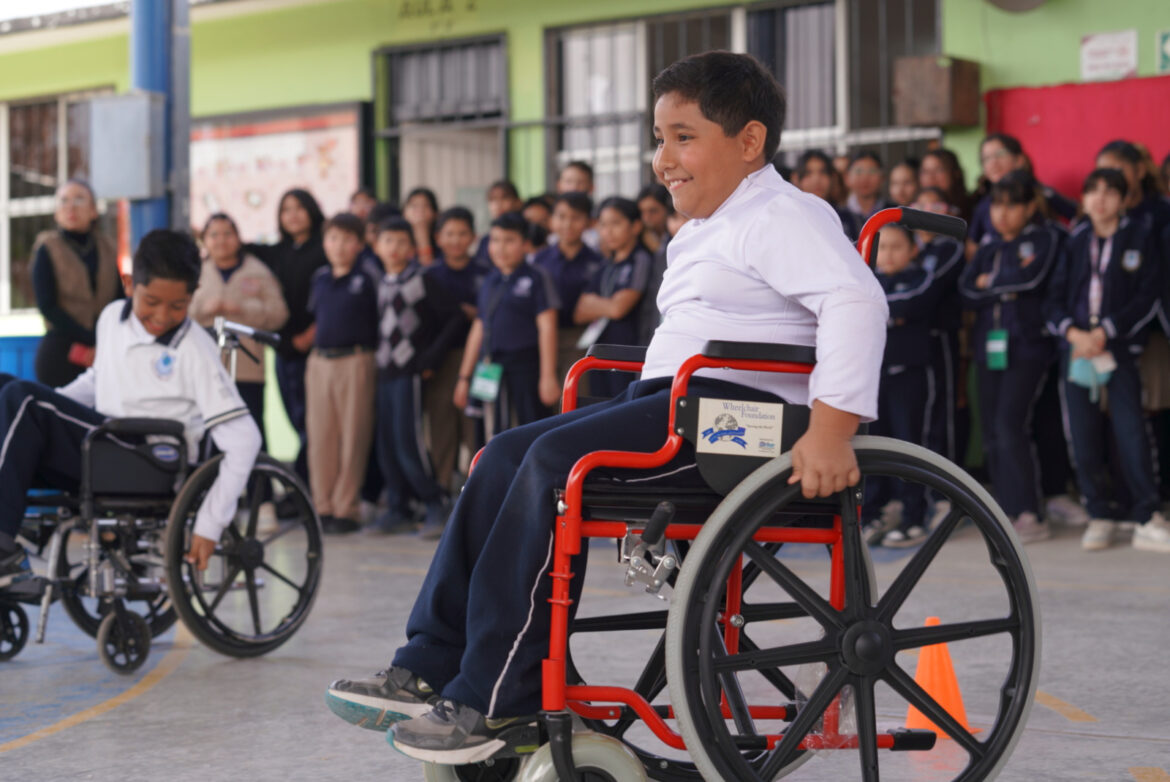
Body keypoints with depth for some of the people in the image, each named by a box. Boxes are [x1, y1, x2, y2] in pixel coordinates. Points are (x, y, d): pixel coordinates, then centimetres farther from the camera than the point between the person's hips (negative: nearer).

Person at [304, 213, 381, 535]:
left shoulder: (367, 279, -3)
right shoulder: (320, 279, 11)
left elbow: (379, 321, -2)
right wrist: (311, 339, 12)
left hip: (355, 361, -5)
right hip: (320, 361, 5)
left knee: (352, 437, -1)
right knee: (320, 436, 6)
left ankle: (346, 508, 5)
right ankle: (323, 506, 14)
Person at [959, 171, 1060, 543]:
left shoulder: (1044, 238, 3)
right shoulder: (989, 245, 15)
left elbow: (1031, 277, -13)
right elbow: (967, 289, 3)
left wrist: (990, 282, 0)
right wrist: (1008, 287, -10)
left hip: (1026, 345, -5)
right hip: (988, 345, 5)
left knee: (1010, 426, -15)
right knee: (992, 431, 2)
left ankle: (1029, 515, -10)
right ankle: (1006, 511, 9)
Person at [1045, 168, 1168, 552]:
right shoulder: (1075, 243, 10)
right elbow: (1054, 299, 7)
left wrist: (1105, 332, -13)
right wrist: (1074, 333, -11)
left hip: (1119, 348, -3)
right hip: (1076, 348, 3)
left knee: (1131, 431, -10)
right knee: (1083, 438, 2)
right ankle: (1099, 517, 12)